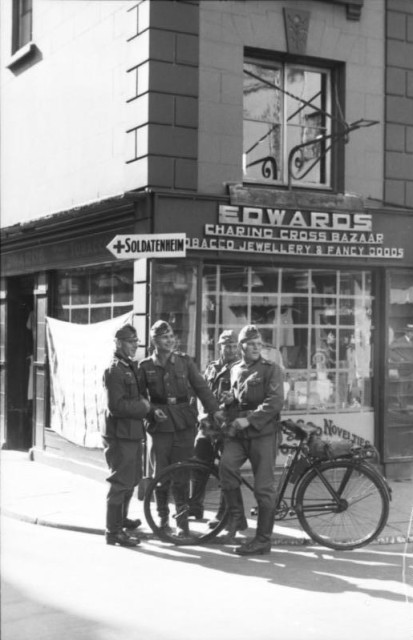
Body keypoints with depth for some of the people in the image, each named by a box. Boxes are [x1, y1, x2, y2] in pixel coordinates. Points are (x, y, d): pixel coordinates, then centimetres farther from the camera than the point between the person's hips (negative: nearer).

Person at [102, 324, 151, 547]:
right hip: (119, 435, -10)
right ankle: (113, 531, 1)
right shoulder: (114, 370, -16)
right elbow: (116, 406, -24)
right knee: (121, 482, -6)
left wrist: (148, 407, 6)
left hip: (133, 432, 10)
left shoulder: (132, 367, 14)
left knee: (131, 479, 21)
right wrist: (143, 407, -15)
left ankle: (121, 519, 39)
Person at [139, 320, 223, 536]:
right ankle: (162, 517, 22)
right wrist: (152, 411, -11)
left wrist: (214, 409, -8)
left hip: (183, 424, 0)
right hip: (160, 425, 0)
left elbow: (201, 387, 2)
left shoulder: (184, 361, 5)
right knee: (160, 473, 4)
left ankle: (182, 520, 9)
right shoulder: (145, 366, 4)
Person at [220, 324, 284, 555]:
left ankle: (263, 540, 7)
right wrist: (230, 421, 6)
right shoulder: (234, 370, 15)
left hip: (263, 433, -3)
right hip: (238, 434, 4)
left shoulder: (272, 369, 0)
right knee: (226, 463, -25)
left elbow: (275, 402, -12)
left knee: (264, 488, -2)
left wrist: (249, 419, -21)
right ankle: (234, 514, -6)